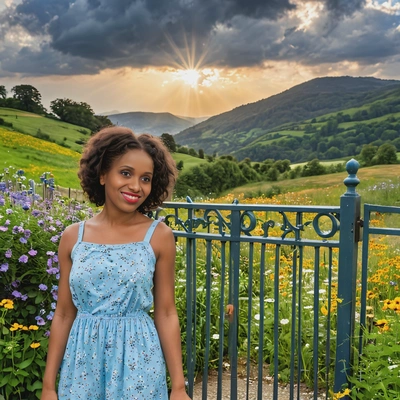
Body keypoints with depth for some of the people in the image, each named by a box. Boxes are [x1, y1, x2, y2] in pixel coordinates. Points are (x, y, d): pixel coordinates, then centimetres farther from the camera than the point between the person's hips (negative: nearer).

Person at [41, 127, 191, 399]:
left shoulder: (159, 236, -7)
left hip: (137, 363, -2)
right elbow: (64, 315, 3)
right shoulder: (72, 237, -2)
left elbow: (166, 313, -4)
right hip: (82, 363, 2)